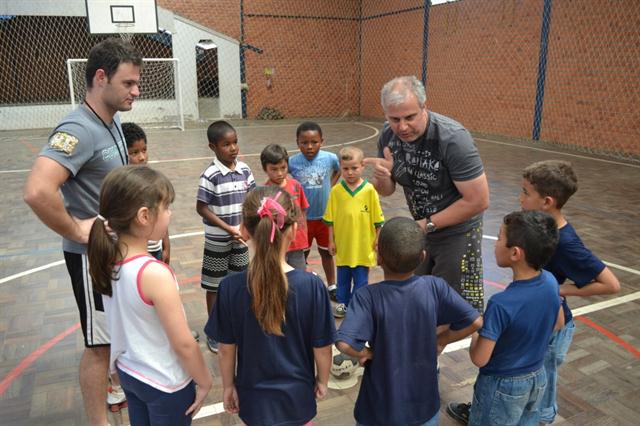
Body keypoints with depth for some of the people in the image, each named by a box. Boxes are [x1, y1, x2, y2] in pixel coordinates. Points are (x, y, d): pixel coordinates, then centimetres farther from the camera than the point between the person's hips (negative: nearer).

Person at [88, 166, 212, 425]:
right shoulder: (155, 274, -31)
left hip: (128, 372, 7)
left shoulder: (107, 259, -10)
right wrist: (204, 382, -9)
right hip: (166, 384, -6)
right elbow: (183, 345, -22)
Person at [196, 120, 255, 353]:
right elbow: (201, 208, -16)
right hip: (217, 241, -5)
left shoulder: (244, 169, -2)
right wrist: (228, 228, -19)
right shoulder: (210, 175, -17)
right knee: (215, 286, 9)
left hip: (240, 238, 5)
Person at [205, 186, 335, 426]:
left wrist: (228, 386, 8)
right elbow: (322, 346, -12)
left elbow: (227, 348, -9)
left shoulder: (231, 287, -21)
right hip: (297, 396, 0)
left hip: (253, 397, 1)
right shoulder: (311, 285, -23)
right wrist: (322, 381, 7)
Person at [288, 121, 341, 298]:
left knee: (326, 252, 18)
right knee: (301, 253, 16)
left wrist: (330, 187, 0)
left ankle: (331, 285, 36)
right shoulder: (292, 162, -16)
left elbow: (338, 170, 9)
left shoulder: (330, 158, -14)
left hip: (325, 215, 1)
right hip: (302, 216, -1)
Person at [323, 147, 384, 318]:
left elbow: (377, 218, -2)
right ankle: (343, 302, 35)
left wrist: (378, 239, 0)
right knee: (343, 276, 17)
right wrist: (331, 241, 2)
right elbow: (330, 219, 0)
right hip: (342, 244, 2)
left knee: (361, 277, 10)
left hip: (363, 245, -1)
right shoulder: (336, 190, -7)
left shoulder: (369, 190, -10)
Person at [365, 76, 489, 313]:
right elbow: (386, 191, 2)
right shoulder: (389, 135, -9)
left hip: (457, 232, -6)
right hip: (420, 228, 6)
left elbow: (479, 201, -26)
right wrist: (383, 176, -22)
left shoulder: (452, 139, -28)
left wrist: (428, 224, -20)